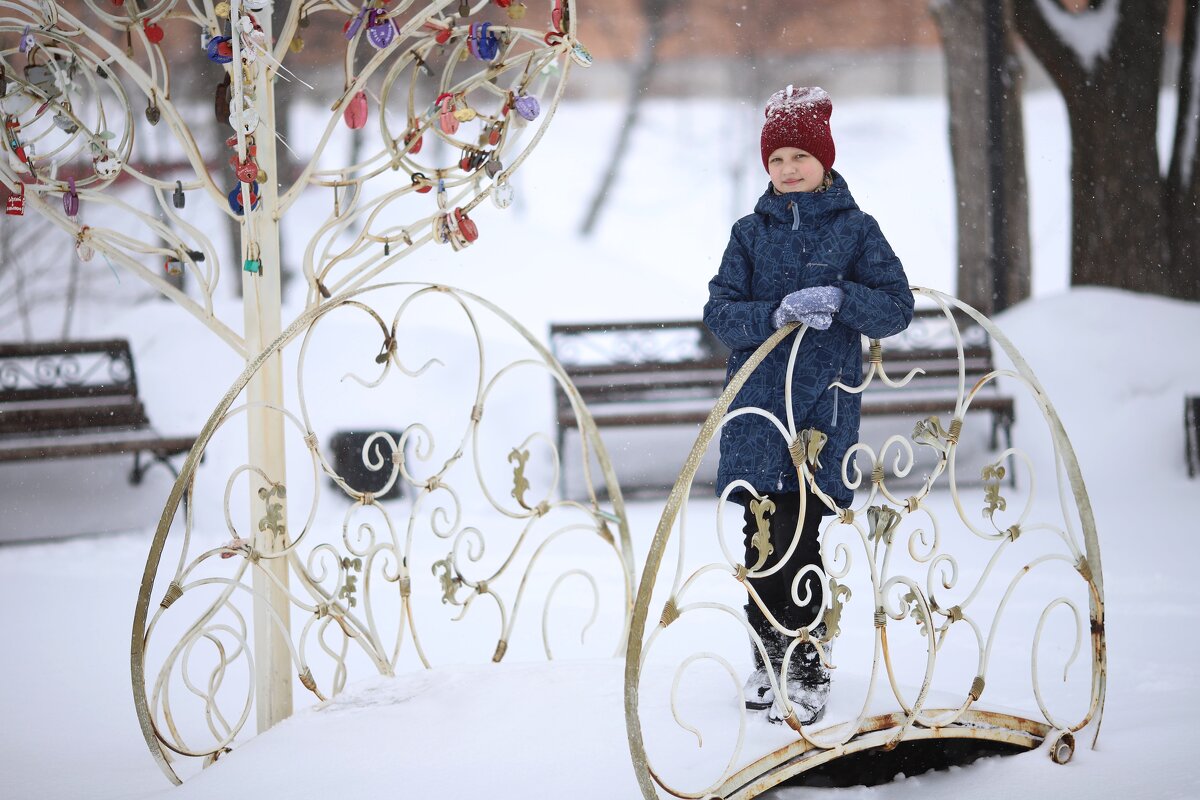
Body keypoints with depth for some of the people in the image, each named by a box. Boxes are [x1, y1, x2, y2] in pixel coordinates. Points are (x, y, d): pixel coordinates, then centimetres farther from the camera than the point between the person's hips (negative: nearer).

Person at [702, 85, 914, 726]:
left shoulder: (855, 228, 4)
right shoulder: (752, 232, 10)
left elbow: (896, 309, -2)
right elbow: (720, 312, 0)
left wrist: (841, 298, -20)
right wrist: (776, 314, -19)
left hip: (823, 404, -3)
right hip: (757, 404, 3)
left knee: (796, 539, -9)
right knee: (761, 535, 5)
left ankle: (808, 672, -1)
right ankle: (768, 657, 19)